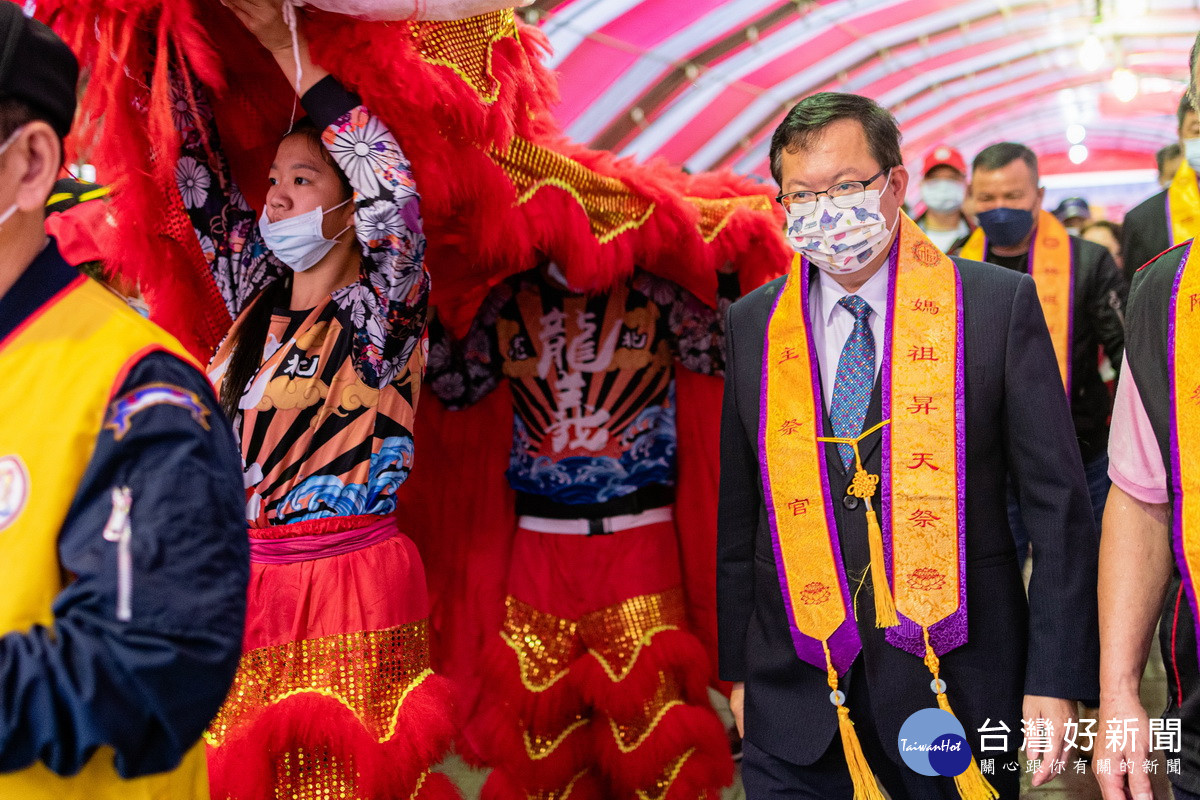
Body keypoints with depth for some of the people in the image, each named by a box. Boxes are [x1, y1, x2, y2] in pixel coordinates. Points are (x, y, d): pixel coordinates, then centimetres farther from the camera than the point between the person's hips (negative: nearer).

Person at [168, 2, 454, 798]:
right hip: (246, 582, 6)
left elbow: (394, 190, -22)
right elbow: (202, 183, 14)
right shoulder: (257, 299, 11)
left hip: (353, 587, -5)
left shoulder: (383, 311, -6)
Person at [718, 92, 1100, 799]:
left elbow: (1060, 503, -4)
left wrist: (1055, 680, -8)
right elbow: (735, 515, 9)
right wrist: (737, 667, 8)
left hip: (957, 686, -2)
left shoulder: (998, 304, -5)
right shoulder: (750, 327, 3)